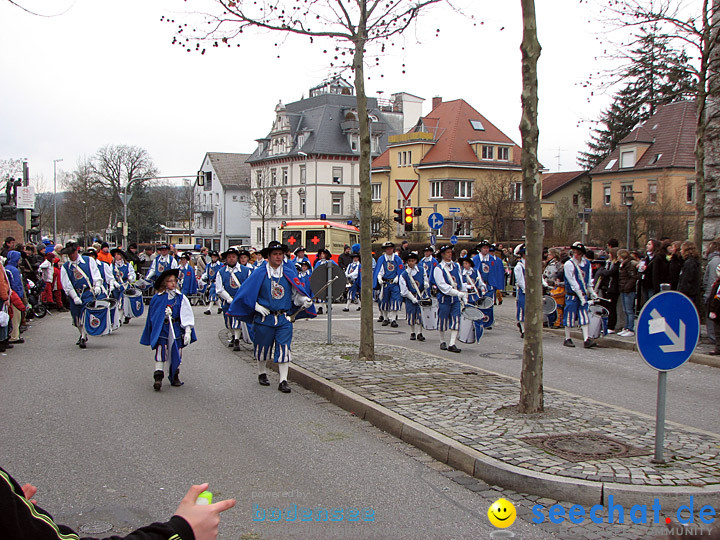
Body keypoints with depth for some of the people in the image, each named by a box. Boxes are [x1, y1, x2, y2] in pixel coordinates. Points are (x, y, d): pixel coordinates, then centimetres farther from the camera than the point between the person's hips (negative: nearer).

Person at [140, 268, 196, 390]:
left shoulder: (180, 297, 3)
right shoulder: (158, 298, 1)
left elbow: (187, 315, 2)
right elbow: (153, 314, 10)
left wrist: (188, 331, -6)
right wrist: (163, 313, -9)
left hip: (176, 329, 2)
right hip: (161, 329, -2)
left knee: (176, 353, 7)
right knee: (161, 352, -12)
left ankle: (174, 377, 21)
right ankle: (158, 377, -13)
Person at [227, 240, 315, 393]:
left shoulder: (289, 273, 4)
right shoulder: (259, 274, -1)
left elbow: (296, 294, 8)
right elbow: (246, 294, 2)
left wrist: (304, 300, -12)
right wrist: (257, 306, -9)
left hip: (284, 318, 1)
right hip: (264, 317, -1)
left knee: (284, 348, -6)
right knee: (262, 346, 12)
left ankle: (283, 381, -2)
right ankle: (262, 373, 35)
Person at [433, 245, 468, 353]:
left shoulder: (456, 266, 9)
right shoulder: (438, 269, -8)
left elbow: (461, 282, 17)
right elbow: (443, 286, -16)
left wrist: (464, 297, 13)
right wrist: (459, 293, -22)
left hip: (456, 299, 4)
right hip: (444, 298, -4)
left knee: (456, 320, -4)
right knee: (443, 320, 6)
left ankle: (452, 344, -3)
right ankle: (442, 342, 24)